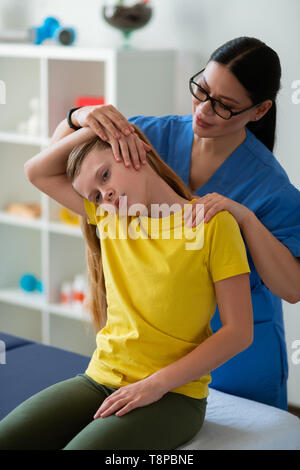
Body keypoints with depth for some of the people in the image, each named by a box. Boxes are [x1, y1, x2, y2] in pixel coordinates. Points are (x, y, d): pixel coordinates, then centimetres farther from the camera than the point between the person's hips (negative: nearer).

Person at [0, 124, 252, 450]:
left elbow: (239, 332, -9)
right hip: (100, 380, 5)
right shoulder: (108, 217, 11)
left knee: (80, 446, -31)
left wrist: (157, 383, -14)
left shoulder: (213, 223, -7)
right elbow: (37, 172, 15)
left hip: (173, 394, -5)